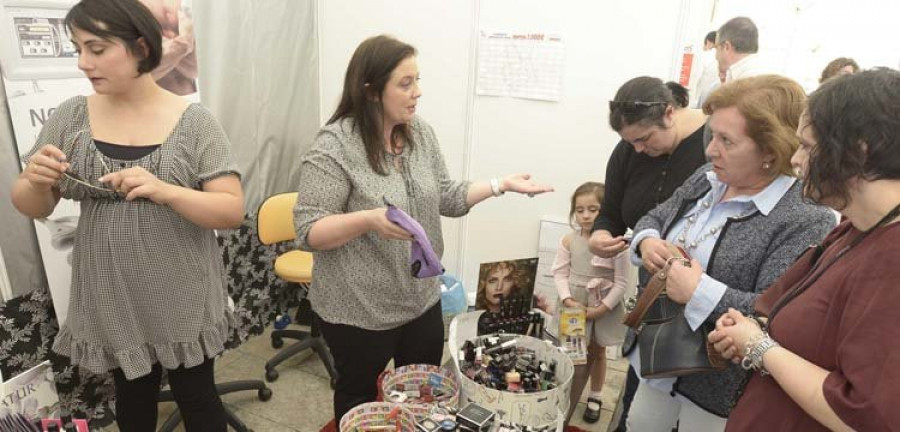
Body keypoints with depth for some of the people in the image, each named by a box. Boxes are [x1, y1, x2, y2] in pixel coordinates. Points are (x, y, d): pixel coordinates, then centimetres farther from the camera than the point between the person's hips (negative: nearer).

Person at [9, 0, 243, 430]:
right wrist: (36, 181, -18)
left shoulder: (194, 121, -12)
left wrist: (165, 191, -30)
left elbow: (233, 211, -14)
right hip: (111, 299, 3)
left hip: (180, 298, -3)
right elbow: (31, 207, 5)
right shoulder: (71, 116, -2)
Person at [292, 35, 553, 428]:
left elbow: (444, 199, 7)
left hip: (422, 300, 6)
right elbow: (308, 231, -20)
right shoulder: (334, 146, -19)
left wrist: (502, 184, -1)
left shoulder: (421, 134, 0)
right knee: (360, 402, 18)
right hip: (359, 311, -5)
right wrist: (368, 220, -35)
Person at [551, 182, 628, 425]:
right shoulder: (569, 241, -7)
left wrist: (601, 309, -18)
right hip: (575, 306, 1)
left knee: (597, 352, 19)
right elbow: (560, 273, -4)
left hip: (604, 308, -1)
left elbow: (621, 282, -13)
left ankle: (595, 398, 40)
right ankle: (567, 405, 26)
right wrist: (568, 300, -17)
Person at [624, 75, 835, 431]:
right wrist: (647, 242, -11)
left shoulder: (806, 220, -23)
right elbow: (655, 218, 10)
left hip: (718, 386, -6)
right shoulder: (708, 178, -1)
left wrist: (700, 293, -34)